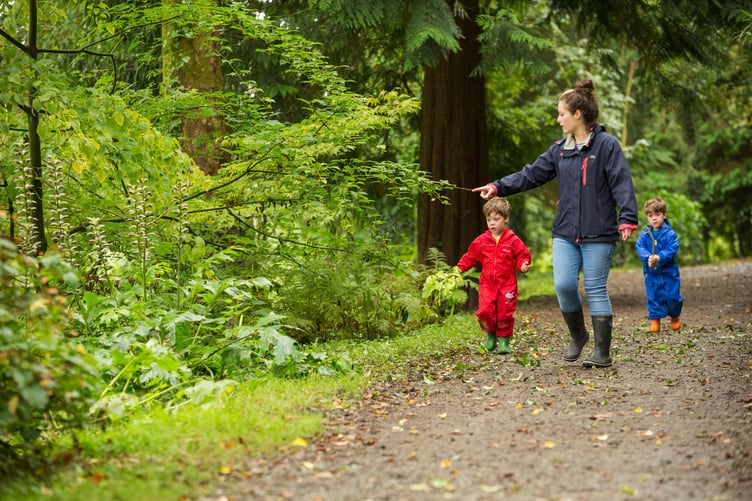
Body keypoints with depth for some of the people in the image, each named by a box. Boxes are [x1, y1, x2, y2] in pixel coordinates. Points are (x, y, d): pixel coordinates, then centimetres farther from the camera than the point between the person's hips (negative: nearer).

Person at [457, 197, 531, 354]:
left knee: (505, 313, -1)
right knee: (485, 311, -12)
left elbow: (523, 256, 2)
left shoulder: (513, 241, -3)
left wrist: (523, 265, -19)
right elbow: (470, 257, 11)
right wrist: (459, 269, 2)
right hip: (487, 284, 2)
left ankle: (504, 340, 16)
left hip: (507, 285, -1)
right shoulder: (481, 241, 5)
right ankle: (491, 335, 12)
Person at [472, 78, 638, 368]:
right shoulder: (560, 149, 11)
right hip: (565, 233, 5)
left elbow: (622, 184, -13)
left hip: (598, 234, -5)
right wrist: (498, 187, 5)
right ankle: (577, 336, 19)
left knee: (596, 289, -1)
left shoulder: (607, 145, -7)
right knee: (563, 285, -6)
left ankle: (603, 352, 8)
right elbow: (532, 174, 13)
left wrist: (627, 219, -22)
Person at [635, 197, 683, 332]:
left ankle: (675, 317, 28)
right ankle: (654, 321, 12)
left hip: (669, 272, -2)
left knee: (672, 297, 3)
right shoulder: (644, 234, 1)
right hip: (651, 273, 2)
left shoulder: (670, 234, -7)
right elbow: (640, 247, -10)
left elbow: (672, 250, -15)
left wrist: (659, 258, -31)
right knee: (653, 297, 4)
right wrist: (648, 258, -29)